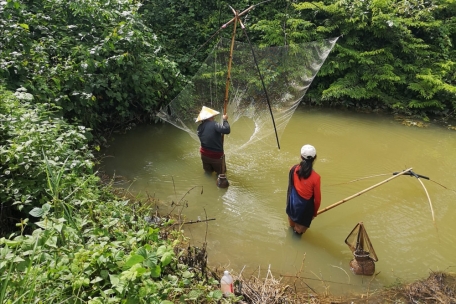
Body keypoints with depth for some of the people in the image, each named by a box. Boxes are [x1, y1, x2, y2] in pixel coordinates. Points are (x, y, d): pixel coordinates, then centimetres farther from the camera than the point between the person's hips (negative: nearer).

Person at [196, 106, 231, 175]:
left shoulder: (200, 127, -2)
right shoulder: (214, 124, -23)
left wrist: (219, 134, 13)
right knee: (221, 172, 19)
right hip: (216, 155, -5)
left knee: (208, 171, 29)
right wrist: (225, 120, -16)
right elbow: (227, 130, -31)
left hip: (204, 154, 5)